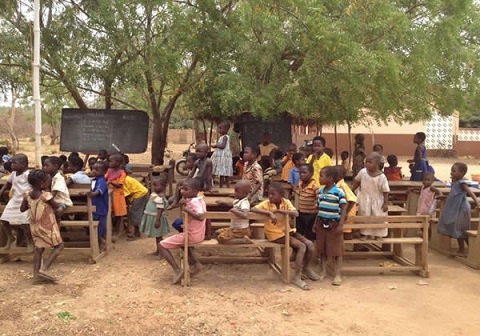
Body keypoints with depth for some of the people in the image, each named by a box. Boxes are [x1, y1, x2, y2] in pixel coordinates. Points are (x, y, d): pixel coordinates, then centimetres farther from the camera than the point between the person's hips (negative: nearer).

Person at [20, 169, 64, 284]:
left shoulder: (28, 195, -5)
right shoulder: (46, 195, -22)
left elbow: (22, 209, 6)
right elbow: (58, 207, -9)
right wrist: (61, 208, 12)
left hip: (34, 226, 7)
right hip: (47, 227, -6)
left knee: (38, 249, 17)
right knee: (59, 246, 6)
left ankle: (36, 275, 17)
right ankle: (43, 269, -8)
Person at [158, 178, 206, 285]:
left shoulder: (193, 202, -21)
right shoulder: (200, 199, 6)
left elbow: (201, 216, -36)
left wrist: (187, 209, -27)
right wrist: (184, 203, 3)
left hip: (192, 235, -9)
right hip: (199, 234, 9)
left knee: (162, 245, -4)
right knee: (183, 239, 41)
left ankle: (177, 270, -7)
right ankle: (195, 263, 30)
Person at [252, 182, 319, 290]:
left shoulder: (286, 202, -3)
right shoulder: (266, 203, -12)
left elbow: (296, 213, -20)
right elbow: (252, 209, -29)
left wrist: (278, 210, -29)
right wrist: (270, 213, -36)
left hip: (287, 230, 5)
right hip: (276, 234, -5)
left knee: (310, 244, -9)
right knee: (301, 246, -20)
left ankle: (307, 268, 18)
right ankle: (297, 278, -12)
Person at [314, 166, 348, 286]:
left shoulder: (339, 192, -13)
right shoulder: (321, 191, 7)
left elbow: (344, 209, -12)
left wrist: (341, 225, -18)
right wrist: (316, 223, 13)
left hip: (334, 224, -6)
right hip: (321, 223, 6)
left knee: (336, 250, 2)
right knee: (321, 249, 12)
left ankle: (338, 275, 10)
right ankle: (323, 271, 26)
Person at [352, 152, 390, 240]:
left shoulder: (381, 177, -17)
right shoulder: (363, 172, -9)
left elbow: (385, 191, -12)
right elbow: (356, 181, 10)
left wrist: (386, 203, -12)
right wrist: (352, 190, 9)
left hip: (377, 201, -2)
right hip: (365, 200, 2)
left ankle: (378, 234, 22)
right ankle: (365, 233, 18)